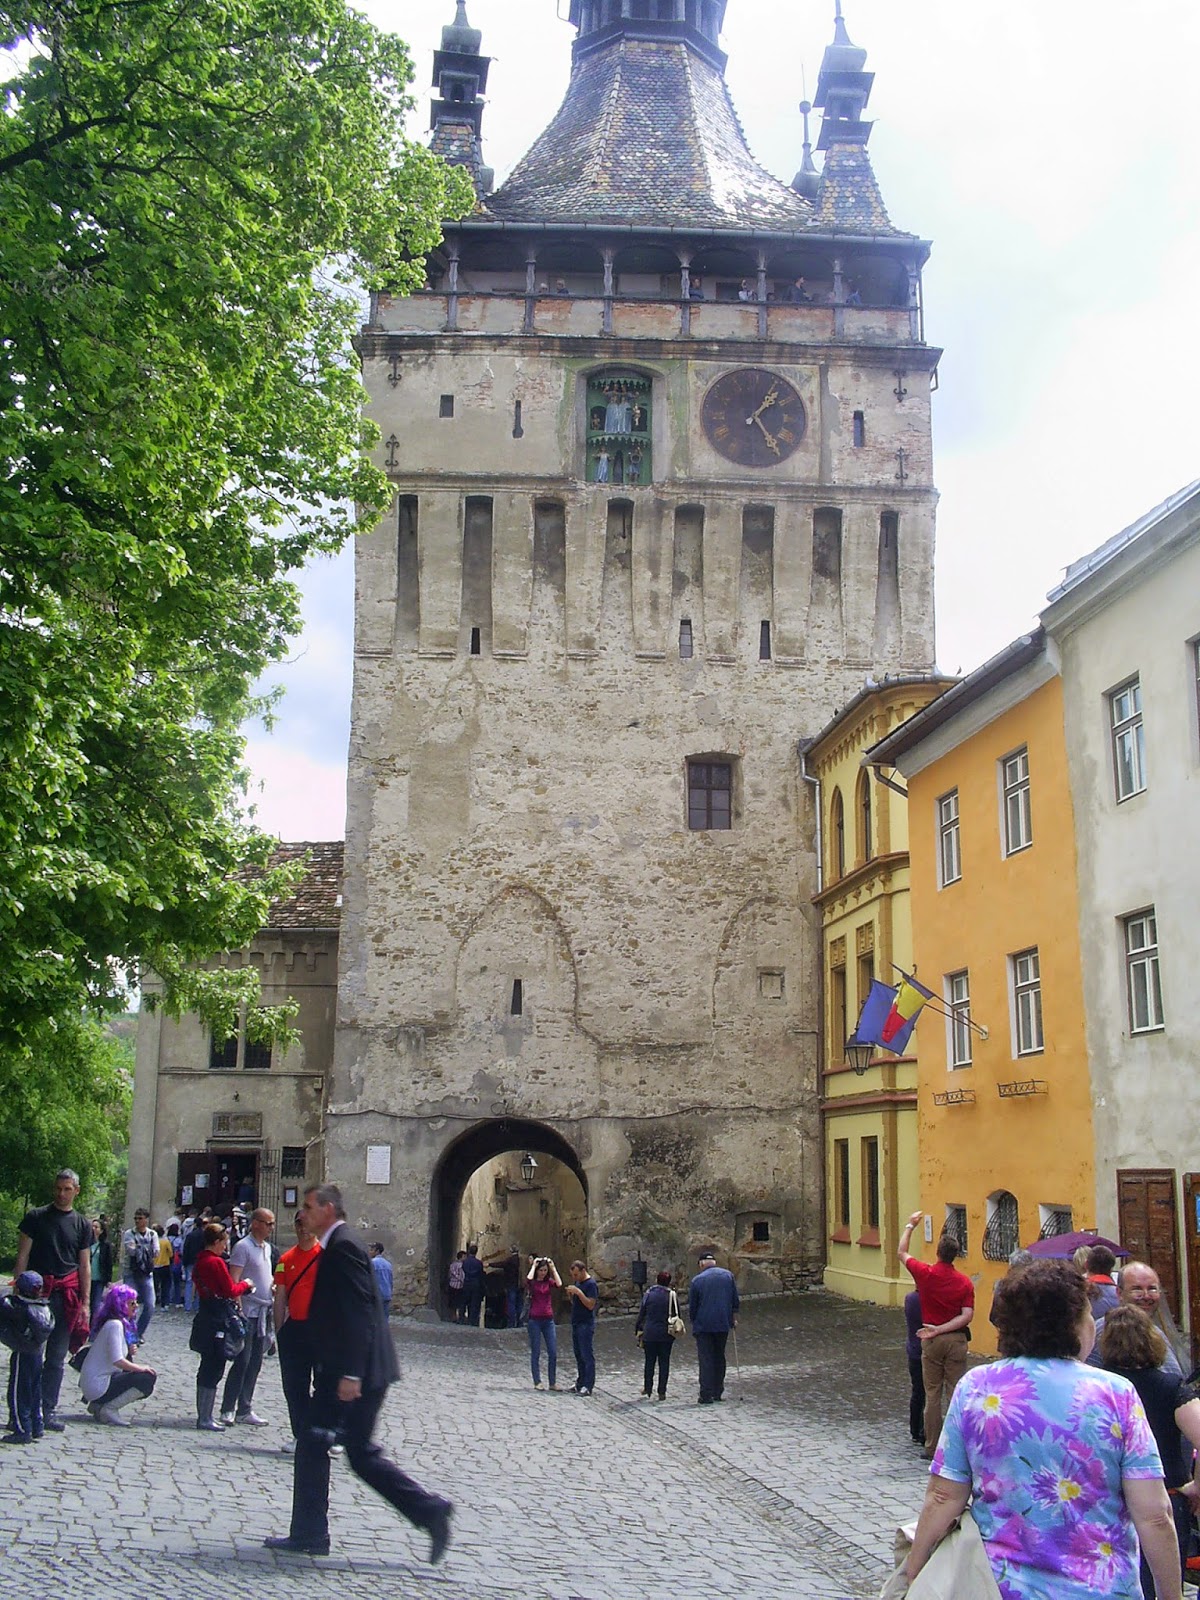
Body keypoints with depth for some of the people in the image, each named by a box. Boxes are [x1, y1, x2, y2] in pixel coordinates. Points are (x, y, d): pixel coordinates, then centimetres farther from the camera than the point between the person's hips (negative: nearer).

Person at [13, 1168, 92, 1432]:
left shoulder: (82, 1225, 11)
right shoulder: (35, 1217, 4)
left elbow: (85, 1266, 12)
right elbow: (22, 1257, 2)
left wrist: (85, 1302, 6)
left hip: (67, 1294, 2)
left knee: (57, 1357, 4)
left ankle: (48, 1410, 10)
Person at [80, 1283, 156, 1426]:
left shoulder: (121, 1323, 14)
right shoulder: (115, 1325, -16)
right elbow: (117, 1361, -25)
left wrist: (129, 1352, -2)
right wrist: (141, 1368, -14)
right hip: (97, 1386, -10)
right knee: (148, 1379, -15)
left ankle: (98, 1404, 13)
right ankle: (109, 1409, -9)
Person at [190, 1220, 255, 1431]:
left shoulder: (199, 1261, 11)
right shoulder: (216, 1262, -16)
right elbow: (230, 1290, -15)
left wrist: (232, 1297, 12)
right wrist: (245, 1284, 5)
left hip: (205, 1316, 9)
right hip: (217, 1320, -9)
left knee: (207, 1369, 16)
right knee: (213, 1369, -4)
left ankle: (203, 1415, 22)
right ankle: (205, 1419, -2)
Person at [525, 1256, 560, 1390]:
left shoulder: (549, 1282, 7)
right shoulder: (533, 1282, -1)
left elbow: (559, 1284, -14)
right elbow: (528, 1279, -26)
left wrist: (553, 1267, -7)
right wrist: (533, 1265, -12)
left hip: (548, 1320, 3)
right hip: (534, 1320, -3)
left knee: (553, 1353, 0)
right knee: (535, 1353, 3)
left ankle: (553, 1383, 8)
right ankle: (537, 1382, 11)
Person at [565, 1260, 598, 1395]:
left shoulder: (591, 1284, -14)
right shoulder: (577, 1282, 14)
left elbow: (590, 1305, -20)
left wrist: (578, 1292, -25)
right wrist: (570, 1294, -1)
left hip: (586, 1324, -9)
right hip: (576, 1323, 9)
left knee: (587, 1355, -6)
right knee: (579, 1355, 14)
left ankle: (588, 1386, -5)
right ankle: (580, 1383, 21)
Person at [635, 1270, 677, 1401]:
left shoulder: (648, 1294, -4)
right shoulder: (672, 1296, -5)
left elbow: (641, 1313, 0)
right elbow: (677, 1315, 1)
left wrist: (638, 1329, 11)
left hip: (650, 1333, 0)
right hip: (666, 1335, 0)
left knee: (649, 1362, 12)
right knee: (664, 1362, 6)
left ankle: (647, 1390, 15)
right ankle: (662, 1392, 5)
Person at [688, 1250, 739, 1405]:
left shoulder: (697, 1280, -6)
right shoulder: (728, 1275, 2)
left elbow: (692, 1307, 1)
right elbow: (735, 1301, 7)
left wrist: (693, 1323, 15)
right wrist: (734, 1318, 18)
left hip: (703, 1326, -3)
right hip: (723, 1324, 3)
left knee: (705, 1360, -1)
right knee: (719, 1358, 16)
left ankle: (706, 1395, -5)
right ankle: (718, 1392, 20)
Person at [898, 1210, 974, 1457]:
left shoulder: (925, 1274, -5)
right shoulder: (965, 1282, -4)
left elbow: (902, 1253, 12)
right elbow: (967, 1316, -12)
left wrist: (910, 1226, 22)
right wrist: (941, 1329, -12)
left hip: (931, 1341, 0)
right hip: (956, 1340, 0)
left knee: (932, 1395, 6)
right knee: (955, 1395, 4)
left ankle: (932, 1447, 10)